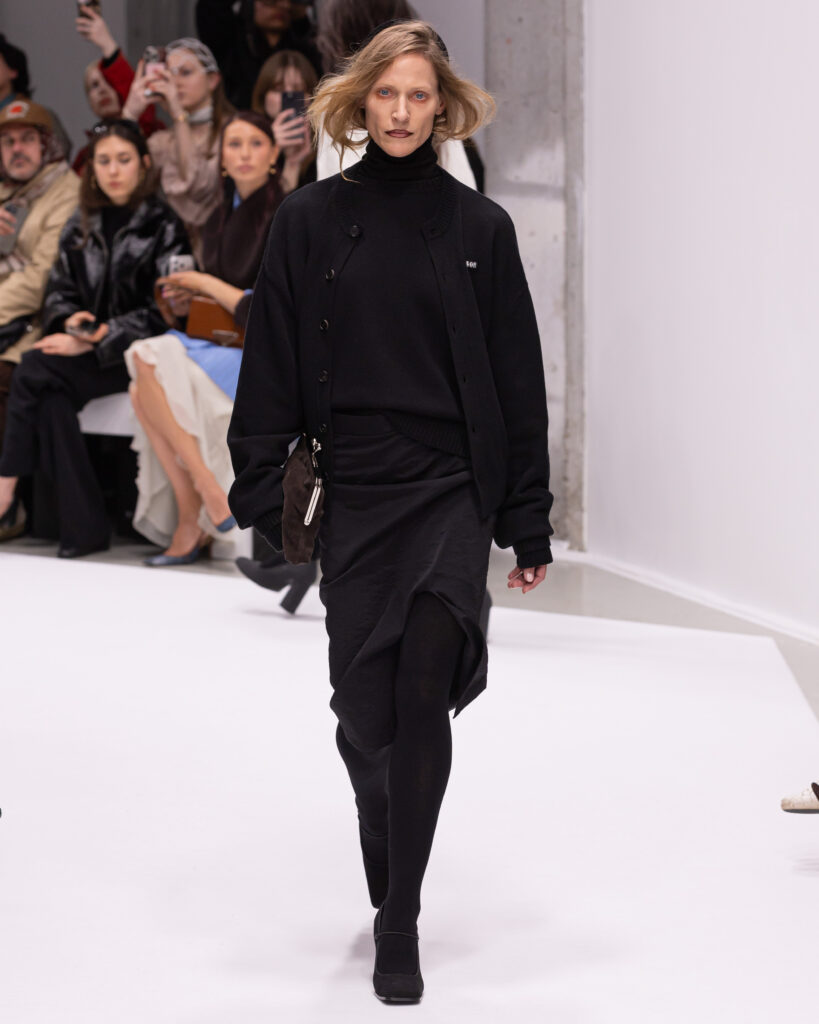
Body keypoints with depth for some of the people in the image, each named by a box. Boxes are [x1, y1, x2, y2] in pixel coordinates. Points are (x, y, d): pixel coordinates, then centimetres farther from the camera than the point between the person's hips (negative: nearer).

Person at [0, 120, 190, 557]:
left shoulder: (163, 226, -3)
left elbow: (162, 313, -10)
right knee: (53, 399, -28)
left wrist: (94, 340, -17)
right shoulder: (81, 226, 15)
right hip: (85, 352, 5)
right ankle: (82, 526, -31)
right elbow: (57, 291, 15)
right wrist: (70, 320, -10)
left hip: (137, 357, -5)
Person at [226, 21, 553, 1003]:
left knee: (423, 693, -15)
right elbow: (272, 366, 5)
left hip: (452, 488, -1)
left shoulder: (478, 226, 4)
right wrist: (264, 497, -1)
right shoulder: (310, 221, 4)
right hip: (350, 491, 1)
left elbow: (517, 380, 6)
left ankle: (398, 925, -10)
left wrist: (528, 522, 5)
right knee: (364, 704, 4)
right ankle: (387, 876, 32)